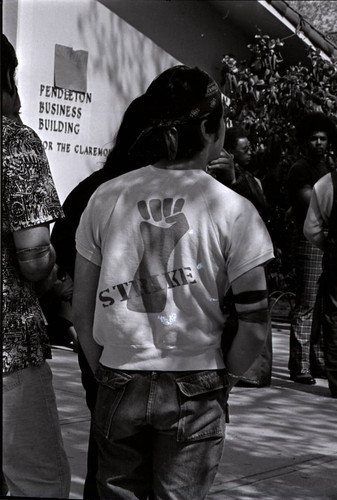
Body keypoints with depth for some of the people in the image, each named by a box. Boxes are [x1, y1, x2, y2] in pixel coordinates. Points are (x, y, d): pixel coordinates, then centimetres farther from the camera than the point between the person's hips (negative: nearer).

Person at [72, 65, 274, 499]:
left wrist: (103, 374, 13)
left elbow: (81, 309, 1)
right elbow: (255, 324, -9)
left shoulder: (106, 198, -2)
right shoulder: (232, 210, -9)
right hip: (194, 391, -2)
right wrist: (223, 380, 6)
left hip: (120, 386, 2)